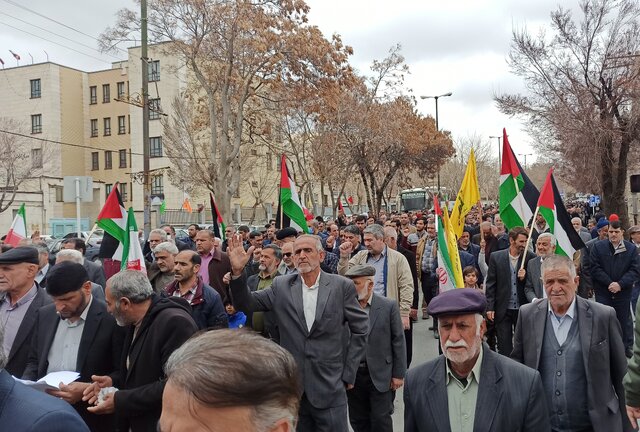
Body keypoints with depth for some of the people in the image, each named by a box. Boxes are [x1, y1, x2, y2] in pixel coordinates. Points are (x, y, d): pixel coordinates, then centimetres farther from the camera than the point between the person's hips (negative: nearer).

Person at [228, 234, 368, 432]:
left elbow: (360, 328, 0)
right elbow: (246, 303, -2)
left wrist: (349, 372, -1)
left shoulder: (342, 286, -4)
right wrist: (237, 271, -18)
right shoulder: (281, 286, 2)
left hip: (329, 386, -2)